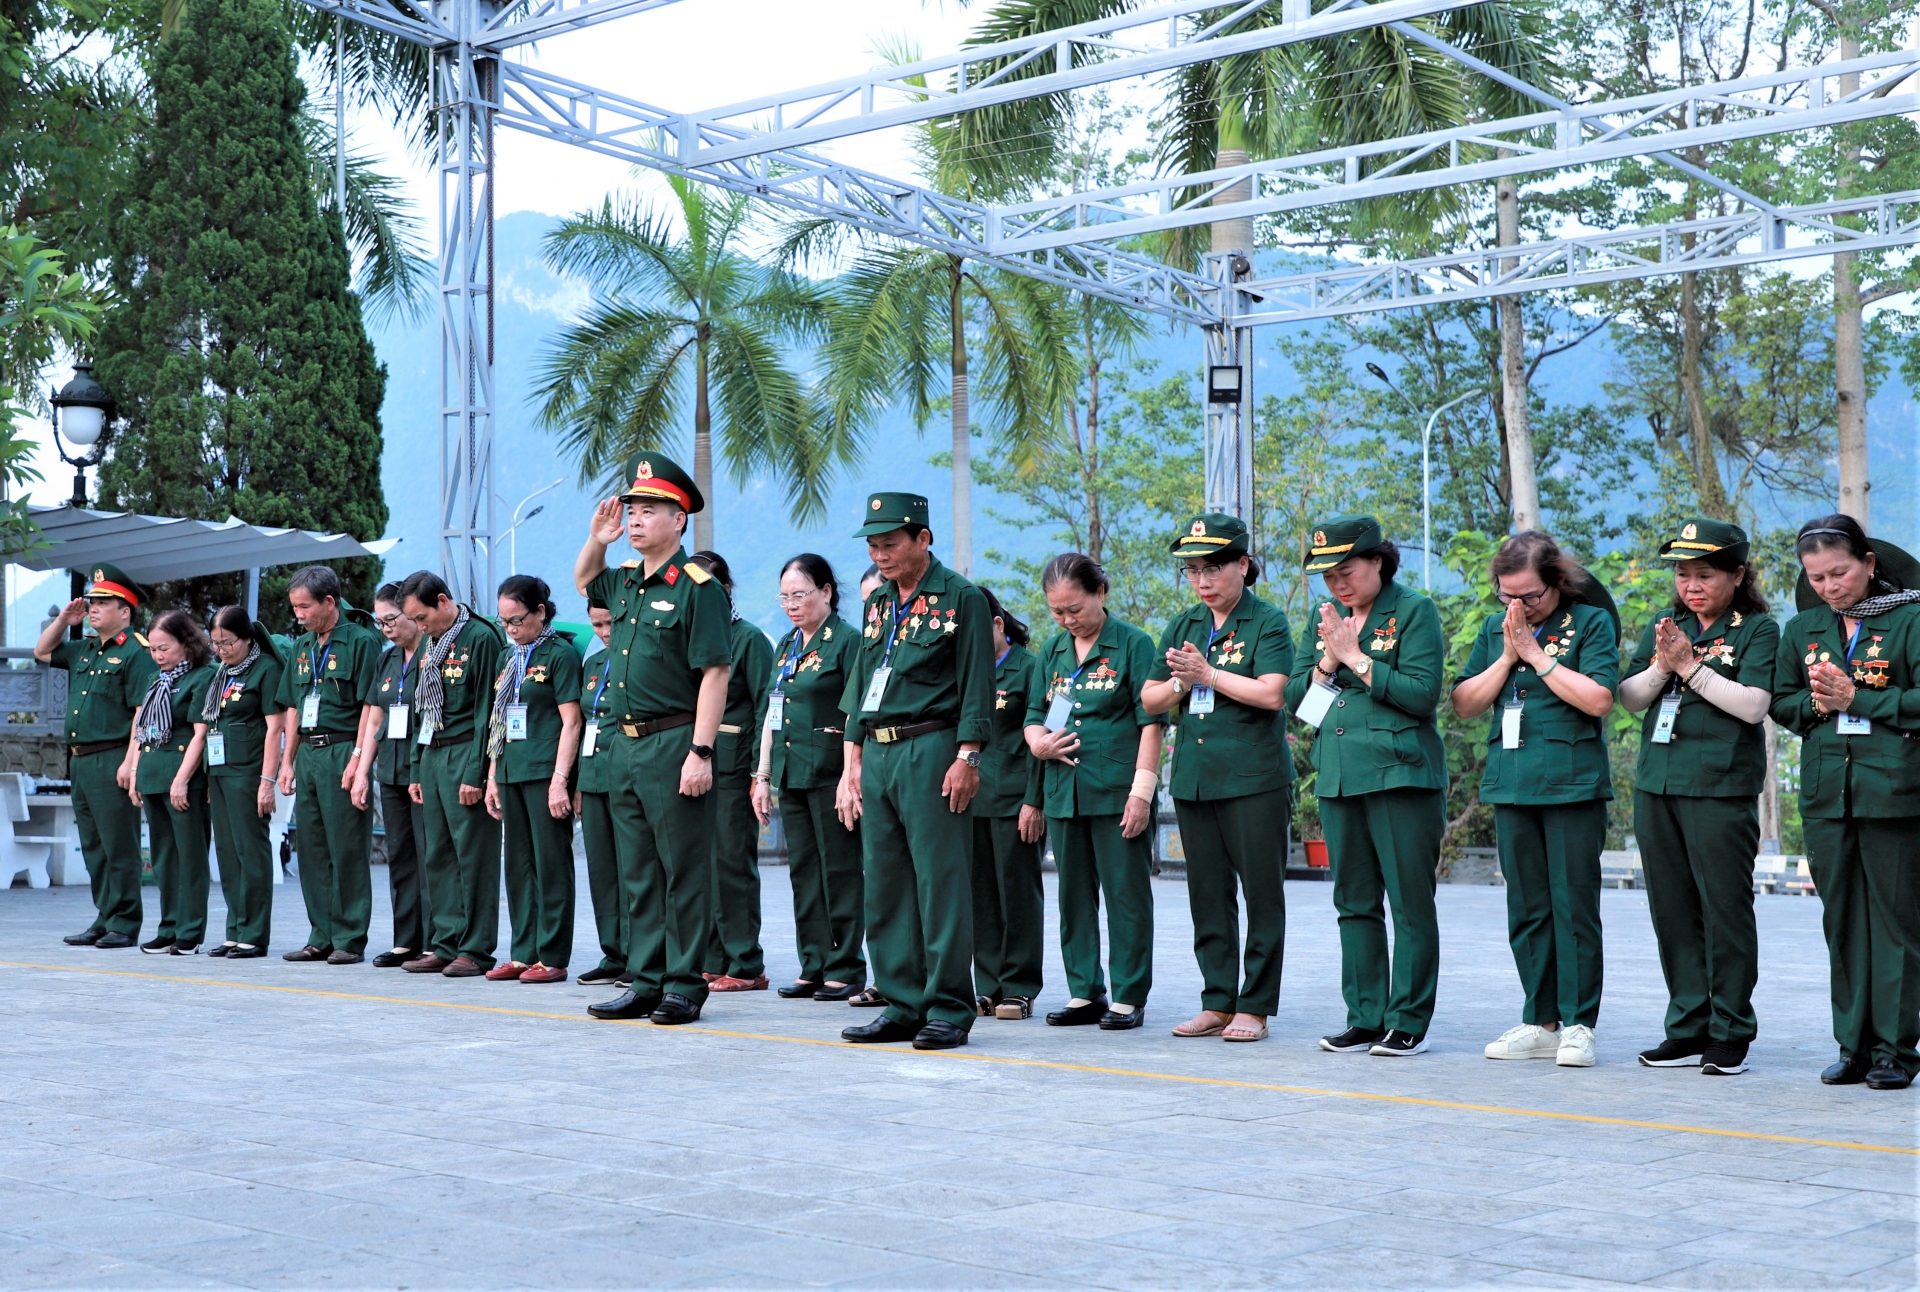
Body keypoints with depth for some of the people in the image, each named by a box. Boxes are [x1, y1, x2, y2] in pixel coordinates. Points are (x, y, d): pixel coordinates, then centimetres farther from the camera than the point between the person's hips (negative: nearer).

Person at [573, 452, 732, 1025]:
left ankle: (684, 984, 7)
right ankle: (646, 982, 20)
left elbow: (714, 674, -15)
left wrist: (701, 752, -21)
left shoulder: (696, 586, -11)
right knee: (638, 873, 12)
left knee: (683, 871, 0)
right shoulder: (625, 581, 13)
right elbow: (584, 581, 36)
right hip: (624, 746, 8)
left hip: (674, 745, -8)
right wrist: (597, 539, 15)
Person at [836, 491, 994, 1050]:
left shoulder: (961, 599, -3)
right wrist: (852, 765, 14)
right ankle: (903, 1005, 16)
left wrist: (966, 759, -14)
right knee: (884, 887, 8)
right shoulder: (878, 602, 17)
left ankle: (949, 1010, 1)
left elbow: (975, 688, -7)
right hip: (877, 755, 7)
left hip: (932, 752, -7)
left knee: (941, 884, -5)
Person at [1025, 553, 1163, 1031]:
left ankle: (1129, 997, 6)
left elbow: (1151, 723, -7)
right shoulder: (1053, 651, 13)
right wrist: (1040, 741, -5)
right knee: (1074, 895, 11)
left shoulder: (1133, 644, -4)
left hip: (1116, 791, -6)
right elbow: (1033, 717, 19)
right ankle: (1084, 993, 20)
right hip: (1064, 790, 6)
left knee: (1127, 893, -1)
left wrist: (1141, 790, -13)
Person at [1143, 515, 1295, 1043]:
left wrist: (1208, 673, -12)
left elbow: (1271, 693, -16)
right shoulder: (1183, 626, 15)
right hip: (1193, 776, 6)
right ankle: (1217, 1003, 16)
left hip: (1253, 778, -6)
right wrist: (1180, 684, -5)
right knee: (1208, 895, 9)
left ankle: (1254, 1006, 5)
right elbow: (1150, 699, 15)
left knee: (1261, 893, -1)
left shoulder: (1267, 622, -3)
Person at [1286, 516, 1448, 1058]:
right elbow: (1295, 699, 12)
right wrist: (1328, 661, -5)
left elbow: (1422, 694, -13)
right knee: (1355, 904, 9)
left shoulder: (1414, 611, -3)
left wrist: (1355, 657, -12)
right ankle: (1365, 1018, 16)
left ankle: (1409, 1022, 5)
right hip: (1338, 776, 6)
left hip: (1400, 775, -6)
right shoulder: (1322, 619, 15)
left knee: (1410, 903, -2)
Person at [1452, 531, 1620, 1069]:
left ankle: (1578, 1024, 4)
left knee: (1573, 906, -3)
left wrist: (1535, 653, -11)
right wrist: (1507, 656, -4)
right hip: (1512, 783, 5)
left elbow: (1599, 699, -13)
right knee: (1526, 910, 8)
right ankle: (1540, 1023, 16)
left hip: (1573, 783, -5)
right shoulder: (1494, 630, 13)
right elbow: (1464, 704, 8)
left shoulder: (1591, 622, -1)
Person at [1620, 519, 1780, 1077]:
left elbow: (1753, 705, -13)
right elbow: (1629, 697, 9)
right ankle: (1689, 1028, 17)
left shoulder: (1759, 629, -1)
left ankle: (1730, 1034, 7)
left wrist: (1689, 665, -13)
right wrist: (1661, 665, -9)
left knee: (1725, 909, -2)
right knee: (1672, 910, 8)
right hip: (1657, 784, 6)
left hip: (1722, 789, -6)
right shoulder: (1665, 627, 15)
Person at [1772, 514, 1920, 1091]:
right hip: (1826, 792, 5)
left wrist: (1856, 698, -12)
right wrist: (1816, 703, -5)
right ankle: (1854, 1046, 16)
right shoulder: (1801, 630, 12)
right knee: (1841, 919, 8)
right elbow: (1781, 702, 15)